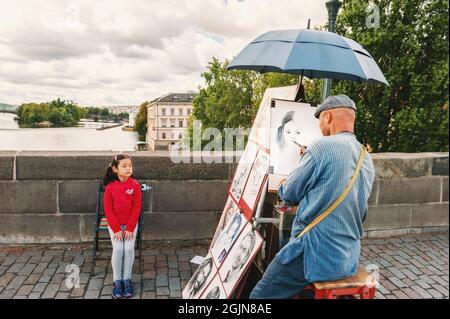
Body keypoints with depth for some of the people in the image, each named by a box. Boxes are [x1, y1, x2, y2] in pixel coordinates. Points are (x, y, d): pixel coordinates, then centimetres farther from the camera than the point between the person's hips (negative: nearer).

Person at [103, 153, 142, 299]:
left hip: (131, 224, 0)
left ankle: (127, 279, 10)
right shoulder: (110, 187, -9)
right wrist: (116, 229, -11)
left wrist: (129, 228, -11)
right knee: (118, 249, -8)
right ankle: (117, 281, 7)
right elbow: (108, 209, -7)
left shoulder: (135, 185, -9)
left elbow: (136, 208, -7)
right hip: (114, 224, 0)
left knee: (129, 249, -6)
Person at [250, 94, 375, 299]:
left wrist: (281, 186, 17)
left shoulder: (322, 146, -15)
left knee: (259, 296, 8)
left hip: (315, 256, -8)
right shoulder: (367, 159, 8)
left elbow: (290, 194, -7)